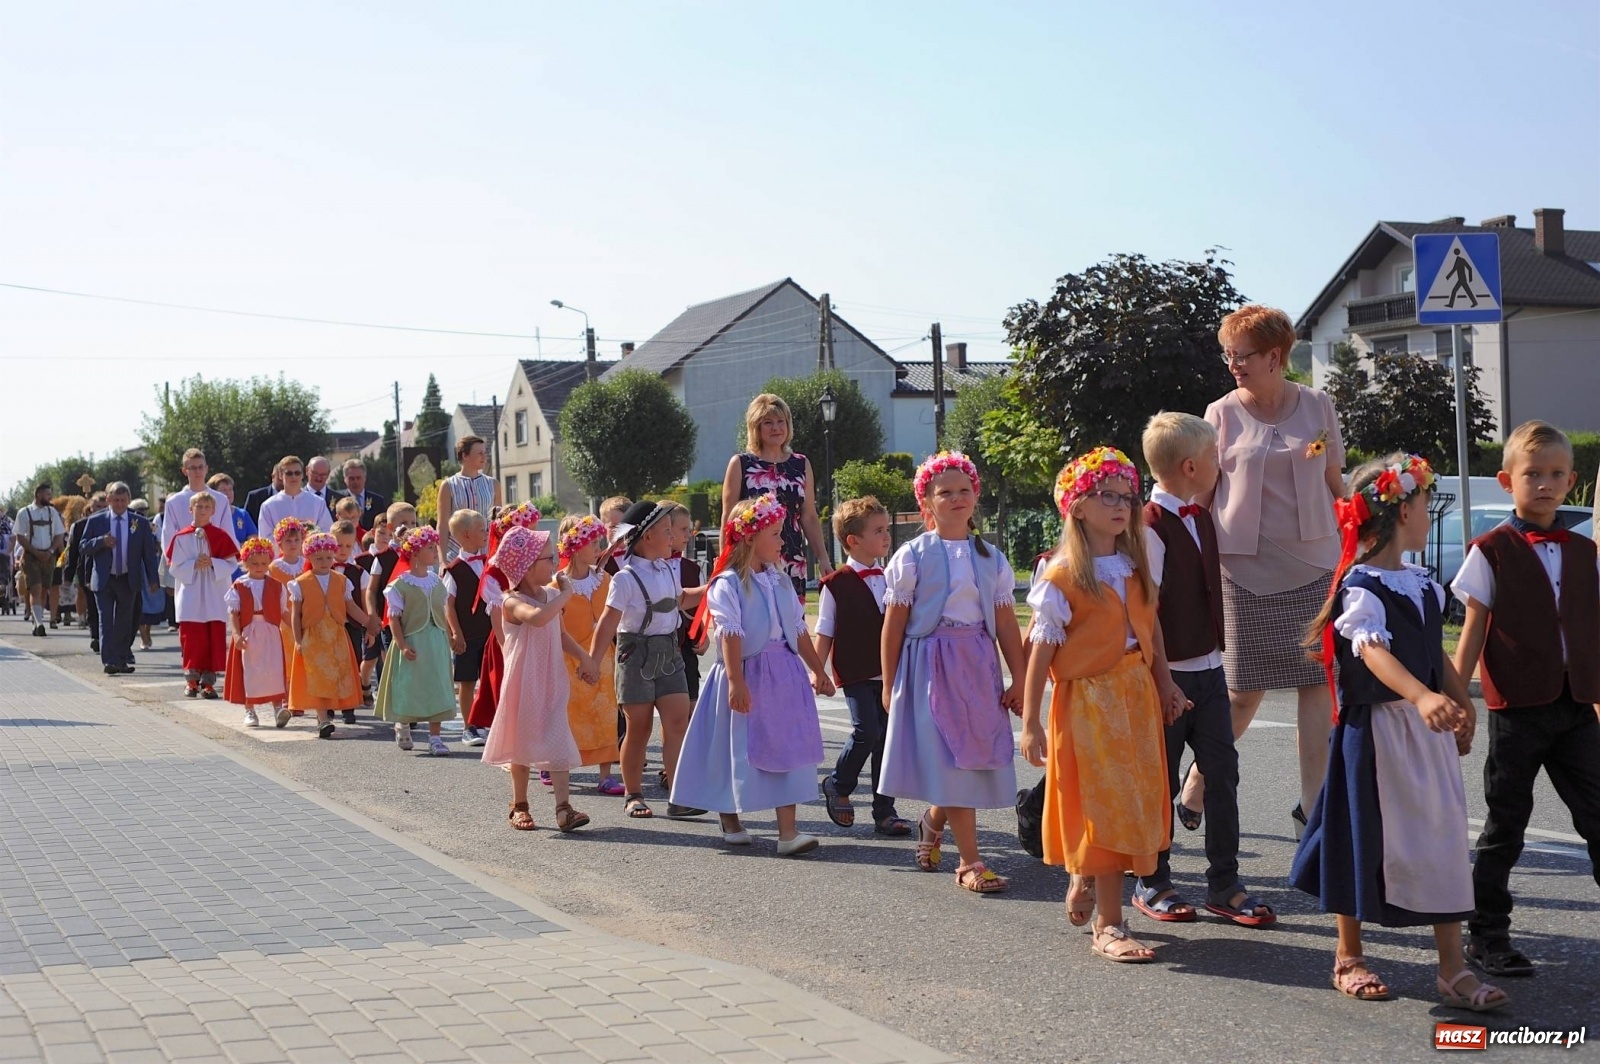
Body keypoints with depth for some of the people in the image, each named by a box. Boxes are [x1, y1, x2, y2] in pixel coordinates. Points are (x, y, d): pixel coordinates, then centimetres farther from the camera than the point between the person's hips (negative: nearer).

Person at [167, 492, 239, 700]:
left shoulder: (221, 536, 4)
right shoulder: (181, 537, 3)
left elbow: (231, 564, 0)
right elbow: (175, 567, 1)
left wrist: (212, 563, -15)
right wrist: (194, 565, -13)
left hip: (215, 598, 0)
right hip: (191, 597, 0)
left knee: (215, 639, -2)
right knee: (192, 639, -1)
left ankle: (208, 681, 5)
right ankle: (192, 680, 10)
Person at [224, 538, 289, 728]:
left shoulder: (276, 586, 6)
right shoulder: (239, 587, 1)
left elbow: (283, 612, 6)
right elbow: (233, 613, -5)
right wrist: (236, 634, -17)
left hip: (271, 634, 0)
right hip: (248, 634, 0)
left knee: (274, 671, -9)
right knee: (249, 671, 6)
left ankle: (278, 708, -8)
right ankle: (249, 711, 16)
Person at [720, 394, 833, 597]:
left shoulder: (801, 465, 12)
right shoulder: (740, 464, 3)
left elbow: (809, 518, 14)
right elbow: (729, 517, 2)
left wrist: (823, 558, 8)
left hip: (793, 565, 3)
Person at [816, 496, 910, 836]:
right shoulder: (837, 584, -5)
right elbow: (824, 632, -3)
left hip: (888, 673, 5)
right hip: (855, 674, -5)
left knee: (887, 737, 5)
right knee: (867, 731, -16)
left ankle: (884, 811, 12)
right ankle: (838, 785, 11)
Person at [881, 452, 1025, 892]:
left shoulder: (990, 558, 9)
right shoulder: (913, 556, -2)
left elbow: (1006, 624, 8)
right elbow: (894, 624, -1)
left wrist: (1019, 680, 5)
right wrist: (889, 683, -1)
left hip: (979, 666, 4)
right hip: (930, 664, -4)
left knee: (976, 756, 6)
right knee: (951, 760, -7)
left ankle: (933, 821, 36)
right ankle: (969, 862, -1)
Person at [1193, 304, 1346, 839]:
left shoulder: (1318, 407, 5)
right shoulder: (1221, 414, 1)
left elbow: (1335, 484, 13)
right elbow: (1201, 493, 5)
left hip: (1315, 564, 2)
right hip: (1245, 568, -2)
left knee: (1317, 683, -1)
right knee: (1245, 691, 1)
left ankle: (1311, 804, 8)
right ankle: (1199, 781, 22)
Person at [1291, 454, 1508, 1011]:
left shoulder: (1423, 584, 11)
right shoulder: (1362, 586, -15)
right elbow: (1373, 651, -32)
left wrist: (1459, 705, 19)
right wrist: (1421, 696, -46)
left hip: (1428, 727, 7)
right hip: (1375, 729, -7)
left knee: (1443, 840, 5)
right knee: (1364, 842, 6)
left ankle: (1453, 969, 10)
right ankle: (1348, 957, 22)